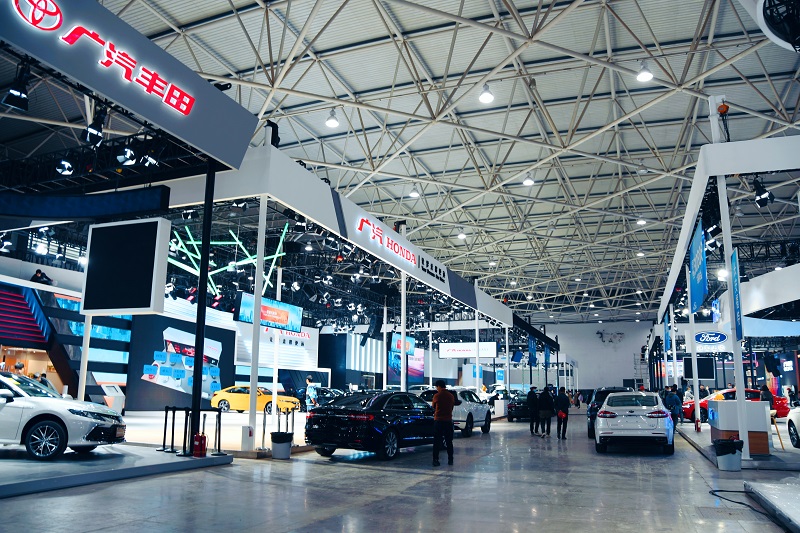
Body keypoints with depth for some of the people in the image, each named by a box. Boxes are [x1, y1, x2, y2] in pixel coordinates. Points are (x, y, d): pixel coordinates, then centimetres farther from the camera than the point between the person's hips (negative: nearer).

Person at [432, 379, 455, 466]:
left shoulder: (437, 396, -9)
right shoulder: (451, 396, 1)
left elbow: (433, 406, 7)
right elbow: (452, 407, 12)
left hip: (438, 420, -3)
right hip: (448, 420, 3)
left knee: (437, 441, 1)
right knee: (449, 441, 12)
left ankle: (435, 460, -3)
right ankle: (450, 459, 13)